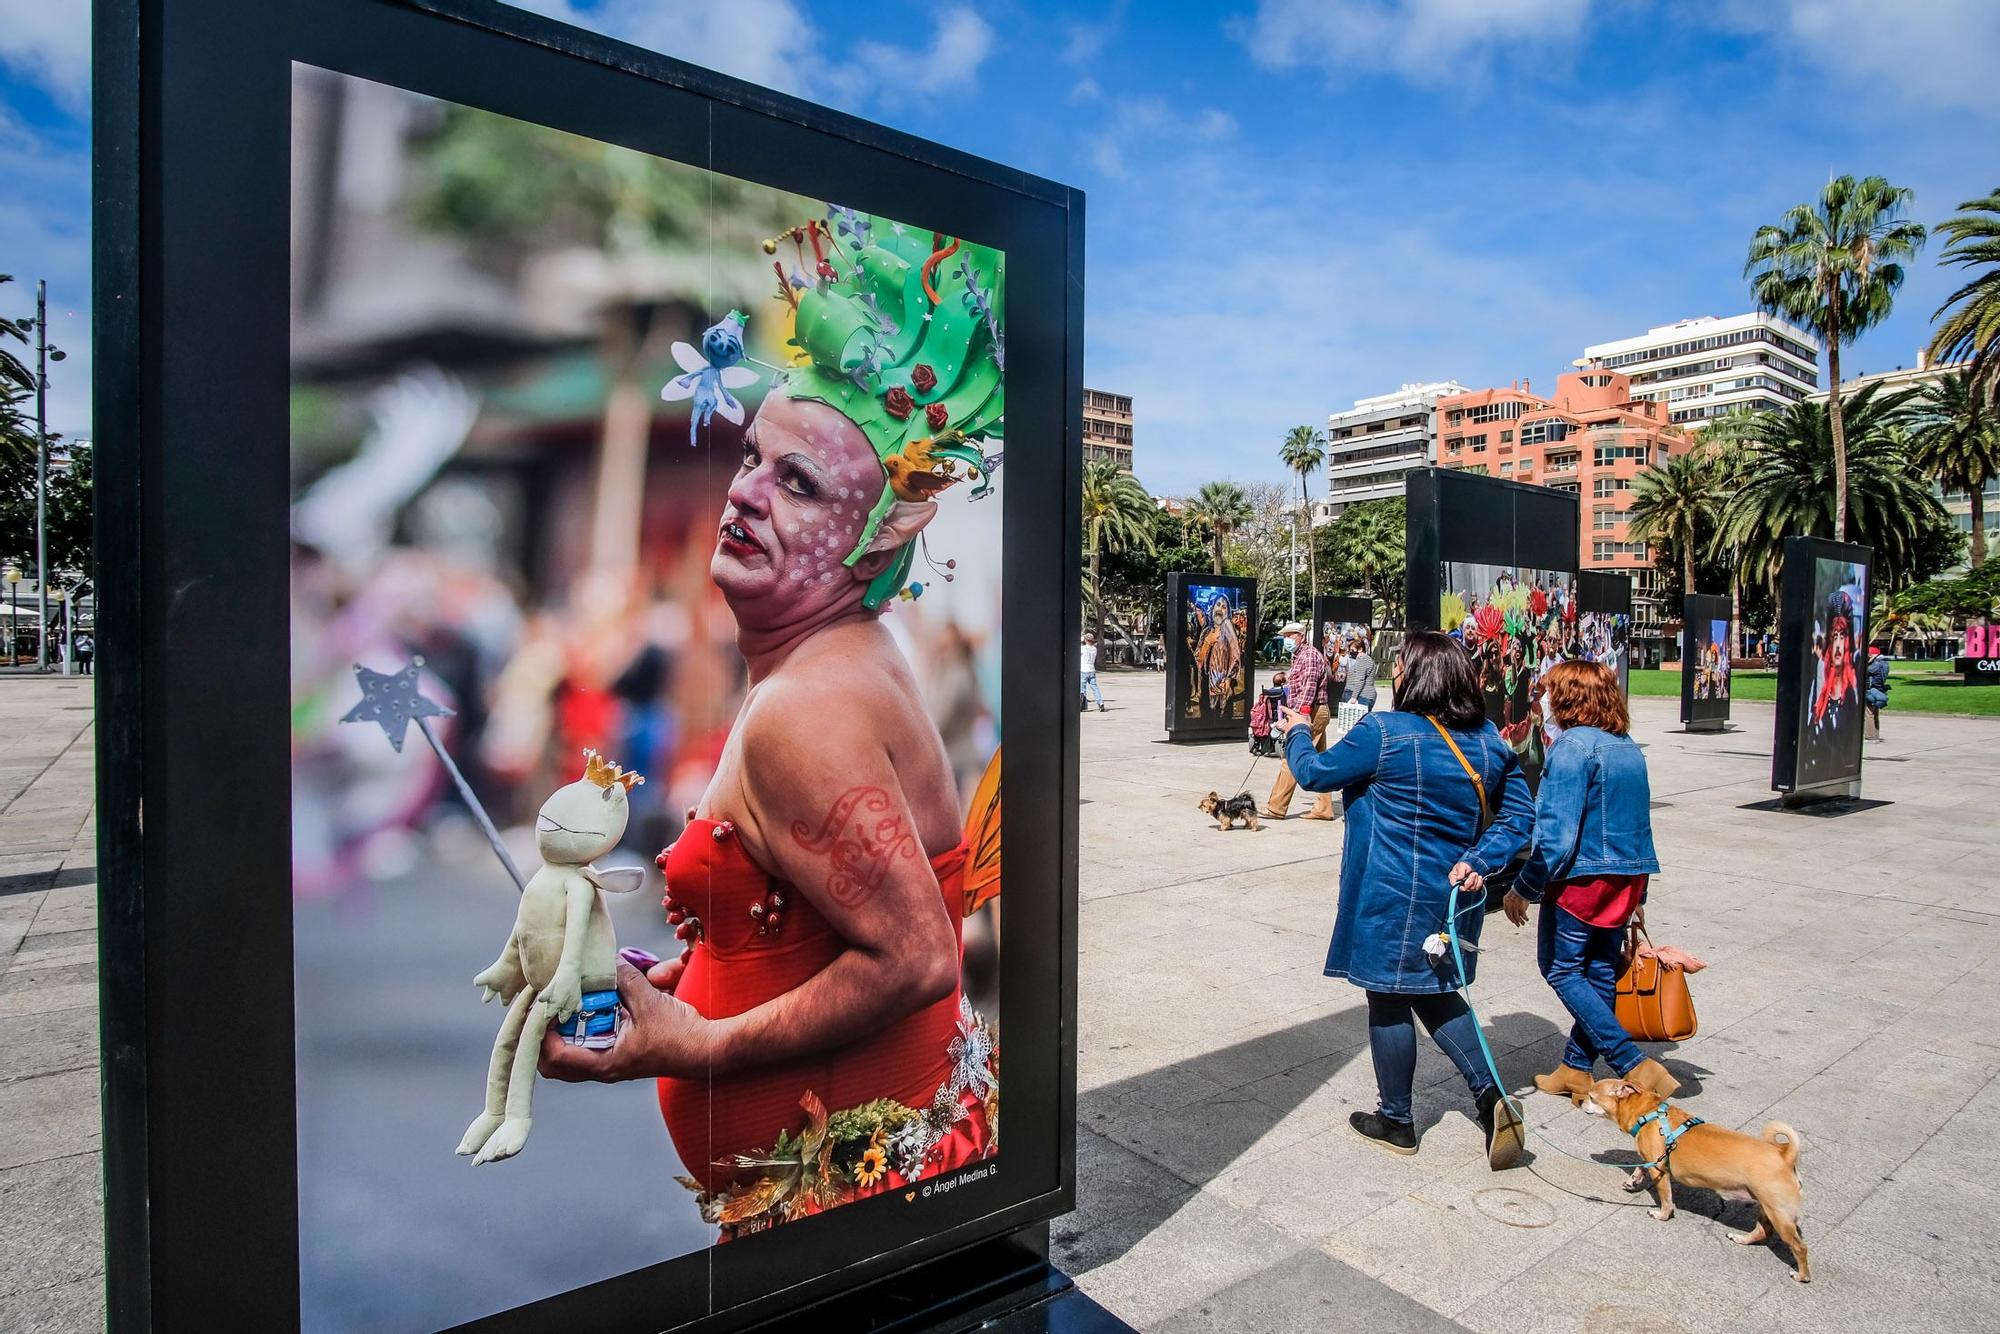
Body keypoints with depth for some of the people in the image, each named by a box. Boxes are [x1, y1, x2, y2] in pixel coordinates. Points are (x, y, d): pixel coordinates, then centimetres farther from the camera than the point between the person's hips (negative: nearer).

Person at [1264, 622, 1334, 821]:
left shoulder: (1309, 655, -11)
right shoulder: (1298, 656, 21)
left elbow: (1309, 685, -23)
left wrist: (1303, 712, -31)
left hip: (1312, 712, -11)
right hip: (1316, 713, 11)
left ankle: (1276, 808, -8)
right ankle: (1324, 808, 13)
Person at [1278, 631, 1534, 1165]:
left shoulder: (1383, 733, -18)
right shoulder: (1488, 738, 3)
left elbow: (1315, 773, -7)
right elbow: (1519, 812, 5)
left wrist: (1297, 734, 12)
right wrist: (1480, 861, -3)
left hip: (1395, 897, -7)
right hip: (1452, 894, 7)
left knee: (1389, 1000, 9)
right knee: (1434, 993, 23)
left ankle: (1396, 1121, 24)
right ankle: (1490, 1096, 12)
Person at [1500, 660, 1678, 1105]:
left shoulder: (1572, 745, -17)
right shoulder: (1628, 747, 10)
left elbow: (1557, 833, -21)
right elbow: (1639, 824, 16)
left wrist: (1523, 889, -13)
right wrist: (1635, 895, 24)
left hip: (1582, 877, -8)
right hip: (1626, 879, 9)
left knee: (1561, 969, 5)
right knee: (1600, 972, 13)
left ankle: (1635, 1066, -1)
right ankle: (1576, 1068, 23)